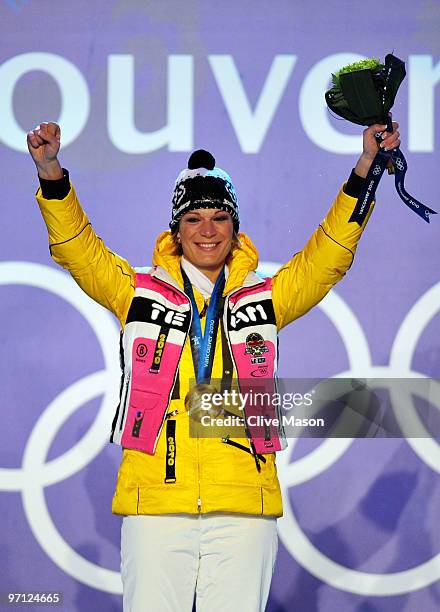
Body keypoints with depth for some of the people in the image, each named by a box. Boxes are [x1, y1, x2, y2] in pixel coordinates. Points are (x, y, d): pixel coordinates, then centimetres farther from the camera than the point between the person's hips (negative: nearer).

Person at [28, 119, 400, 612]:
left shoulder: (263, 300, 16)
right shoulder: (141, 294, 13)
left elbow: (328, 256, 11)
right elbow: (77, 248, 4)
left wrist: (363, 170, 1)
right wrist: (51, 174, -11)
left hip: (244, 506, 1)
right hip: (155, 501, -1)